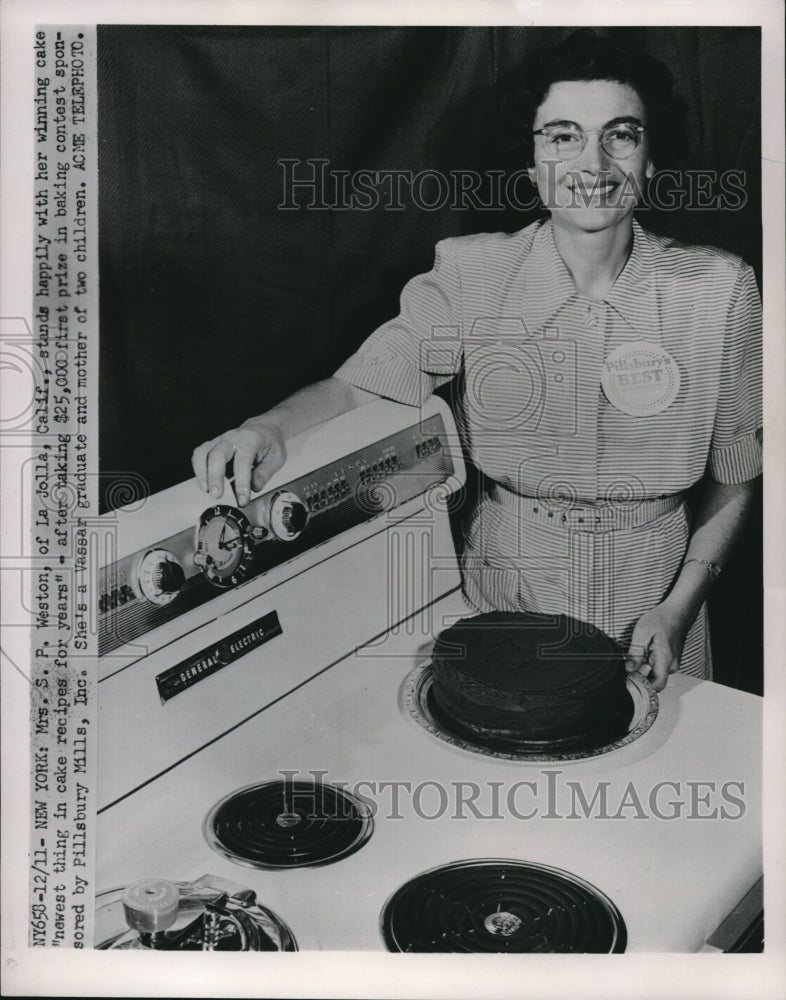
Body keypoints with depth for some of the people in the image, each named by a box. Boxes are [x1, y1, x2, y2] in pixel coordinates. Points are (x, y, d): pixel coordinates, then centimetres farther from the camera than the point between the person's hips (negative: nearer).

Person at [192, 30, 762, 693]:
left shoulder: (717, 290, -10)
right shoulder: (472, 277, -10)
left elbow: (736, 476, -2)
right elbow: (354, 388, -13)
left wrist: (678, 609, -10)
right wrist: (271, 428, -34)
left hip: (651, 607, 0)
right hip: (500, 602, 0)